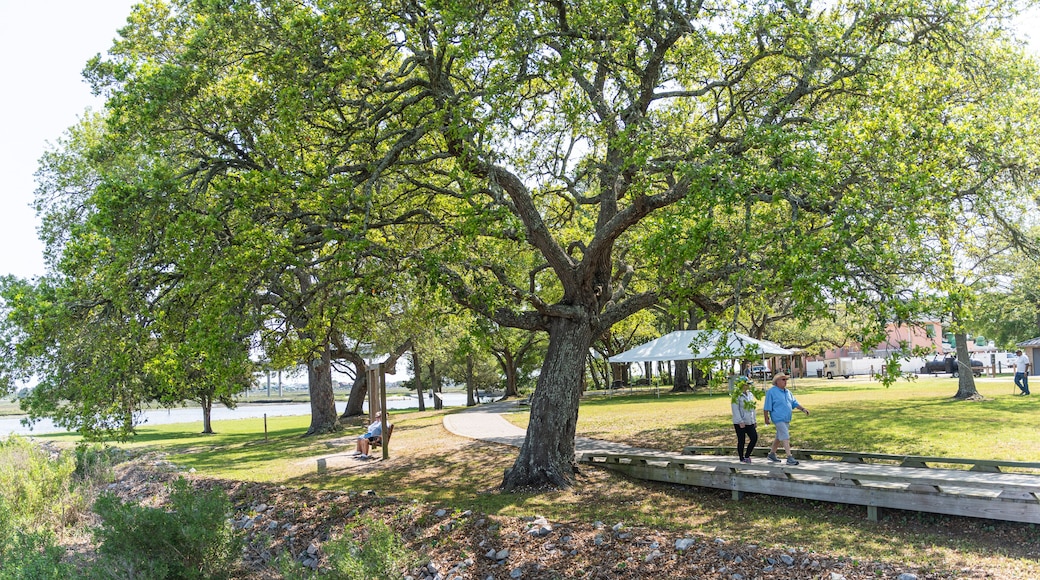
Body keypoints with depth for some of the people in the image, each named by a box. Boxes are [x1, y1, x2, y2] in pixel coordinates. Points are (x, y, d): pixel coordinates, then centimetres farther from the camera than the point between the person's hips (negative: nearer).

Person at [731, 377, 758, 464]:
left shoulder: (750, 394, 12)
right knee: (741, 441, 1)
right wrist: (740, 422, -20)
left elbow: (752, 409, 19)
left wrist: (754, 421, 17)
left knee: (754, 438, -1)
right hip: (740, 423, -7)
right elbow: (735, 410, -15)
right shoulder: (737, 396, -11)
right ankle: (742, 459, 12)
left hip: (749, 422, 7)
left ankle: (746, 456, 14)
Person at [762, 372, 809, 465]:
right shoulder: (771, 392, -9)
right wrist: (766, 418, -11)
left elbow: (794, 403, 18)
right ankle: (790, 458, -17)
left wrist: (803, 409, 4)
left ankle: (772, 454, 29)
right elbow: (766, 407, -10)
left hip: (786, 419, 8)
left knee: (779, 437, 16)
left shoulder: (787, 392, 15)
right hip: (778, 419, -8)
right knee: (785, 437, -14)